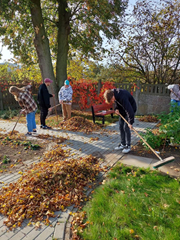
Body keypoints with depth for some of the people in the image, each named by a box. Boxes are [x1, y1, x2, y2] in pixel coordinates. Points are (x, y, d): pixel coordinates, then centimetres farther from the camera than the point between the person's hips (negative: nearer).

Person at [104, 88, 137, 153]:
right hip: (123, 109, 8)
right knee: (121, 126, 7)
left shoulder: (122, 97, -37)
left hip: (131, 109, -8)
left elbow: (129, 110, -35)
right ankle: (123, 144, 18)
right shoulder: (112, 93, -11)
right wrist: (116, 108, -10)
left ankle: (128, 146, 5)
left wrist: (130, 122, -31)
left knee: (126, 127, -10)